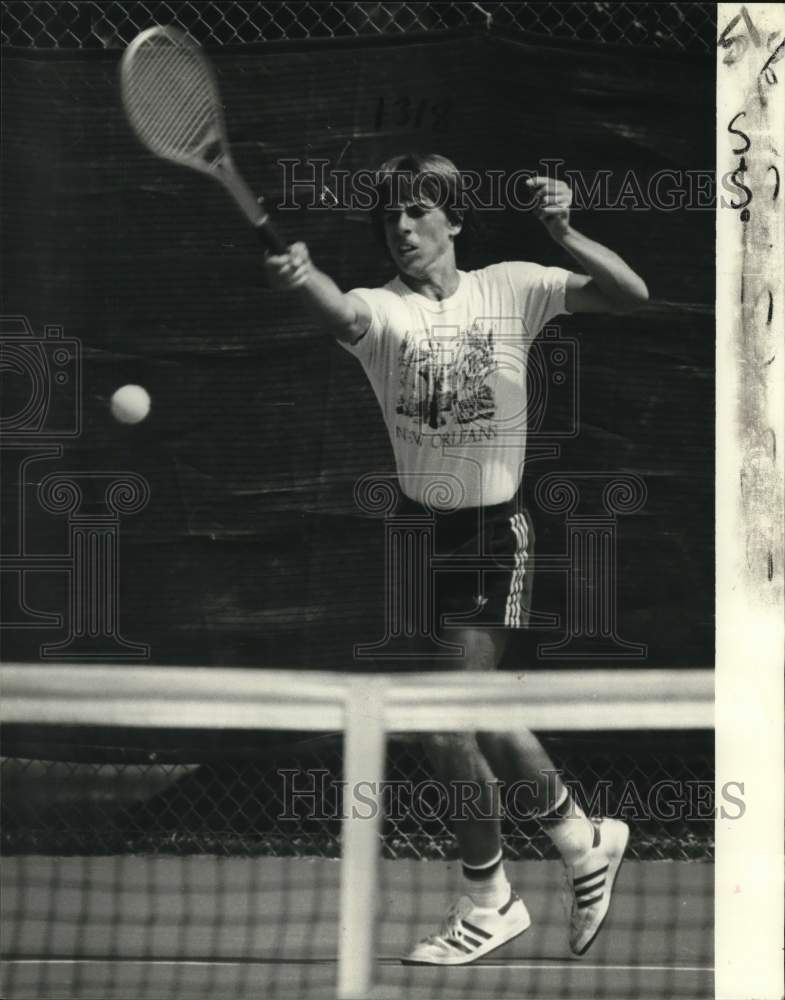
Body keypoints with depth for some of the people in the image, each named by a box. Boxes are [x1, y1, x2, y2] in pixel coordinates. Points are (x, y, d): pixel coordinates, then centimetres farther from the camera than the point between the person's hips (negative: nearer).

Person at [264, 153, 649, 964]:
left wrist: (565, 235, -26)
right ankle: (579, 835, 30)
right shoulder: (383, 311, -5)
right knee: (477, 722, 8)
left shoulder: (509, 290, -2)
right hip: (417, 526, 3)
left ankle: (487, 900, 11)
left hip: (492, 531, -3)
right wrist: (301, 279, -54)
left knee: (452, 726, -9)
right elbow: (345, 317, -30)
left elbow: (630, 296, -8)